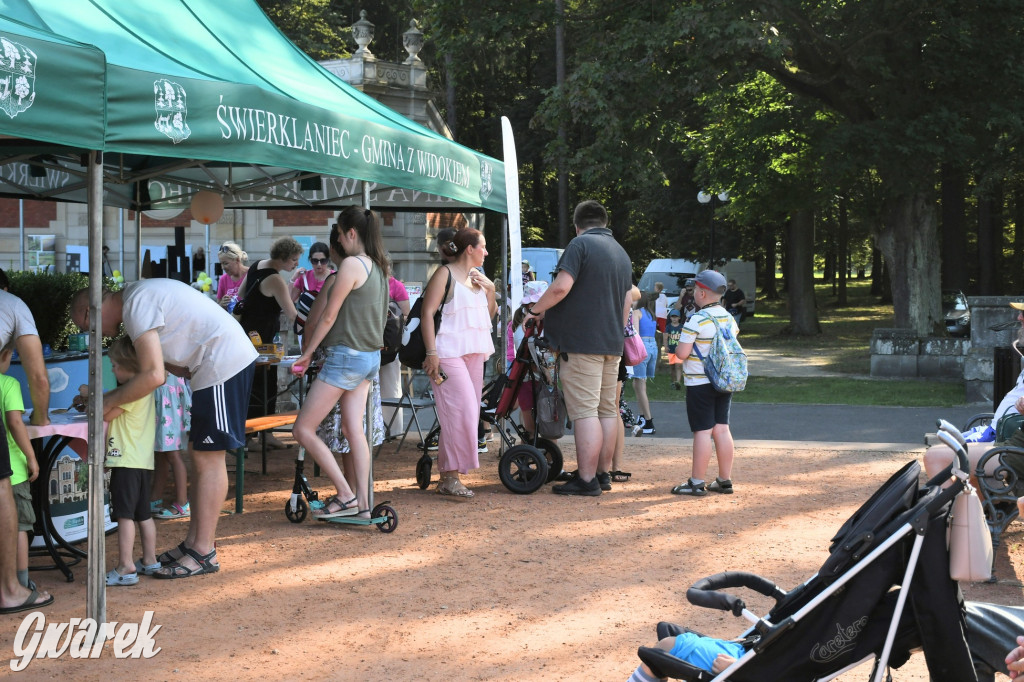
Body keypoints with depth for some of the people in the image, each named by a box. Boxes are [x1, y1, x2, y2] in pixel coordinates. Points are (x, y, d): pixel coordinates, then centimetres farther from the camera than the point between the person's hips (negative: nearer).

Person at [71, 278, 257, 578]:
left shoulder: (137, 306, -16)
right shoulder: (137, 294, 15)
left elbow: (153, 376, -22)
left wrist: (107, 402, -13)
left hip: (224, 361, -11)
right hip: (231, 358, 11)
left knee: (208, 459, -7)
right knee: (199, 455, 14)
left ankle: (204, 553, -2)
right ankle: (193, 542, 19)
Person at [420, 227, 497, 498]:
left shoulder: (478, 277, 17)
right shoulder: (445, 275, -6)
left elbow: (490, 314, 22)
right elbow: (427, 313, -11)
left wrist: (490, 290, 4)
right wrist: (432, 353, -18)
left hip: (475, 353, 8)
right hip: (450, 353, -8)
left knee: (469, 412, 7)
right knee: (461, 410, -15)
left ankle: (450, 474, 14)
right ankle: (450, 476, -10)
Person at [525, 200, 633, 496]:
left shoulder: (580, 244, -8)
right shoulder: (622, 253, 17)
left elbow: (561, 286, -19)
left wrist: (535, 309, -5)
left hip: (581, 342, -8)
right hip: (612, 344, 8)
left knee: (585, 411, -9)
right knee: (607, 409, 12)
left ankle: (586, 480, -11)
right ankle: (603, 473, 17)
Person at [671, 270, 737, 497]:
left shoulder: (697, 320, -16)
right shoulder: (728, 318, 8)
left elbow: (682, 353, -19)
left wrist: (677, 348, 2)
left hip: (700, 383, -7)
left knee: (703, 431, -6)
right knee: (722, 429, 10)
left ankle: (696, 482, -2)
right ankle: (725, 480, 13)